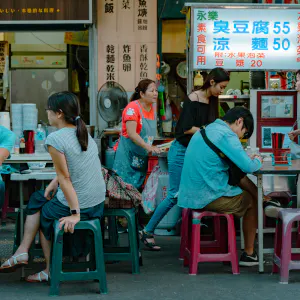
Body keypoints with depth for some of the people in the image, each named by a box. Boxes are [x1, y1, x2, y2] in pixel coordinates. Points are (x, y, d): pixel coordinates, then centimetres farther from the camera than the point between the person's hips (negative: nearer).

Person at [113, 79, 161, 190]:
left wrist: (153, 147, 8)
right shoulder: (133, 108, -14)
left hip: (142, 157, 8)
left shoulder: (152, 108, 10)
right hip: (128, 155, -7)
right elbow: (131, 133, -23)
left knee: (138, 188, 7)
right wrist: (148, 147, -30)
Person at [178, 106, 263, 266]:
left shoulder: (204, 131, 15)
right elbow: (247, 167, -20)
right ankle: (249, 254, 22)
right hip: (208, 197, -9)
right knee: (253, 201, 17)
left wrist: (248, 158, 14)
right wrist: (257, 161, 2)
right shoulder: (226, 135, -15)